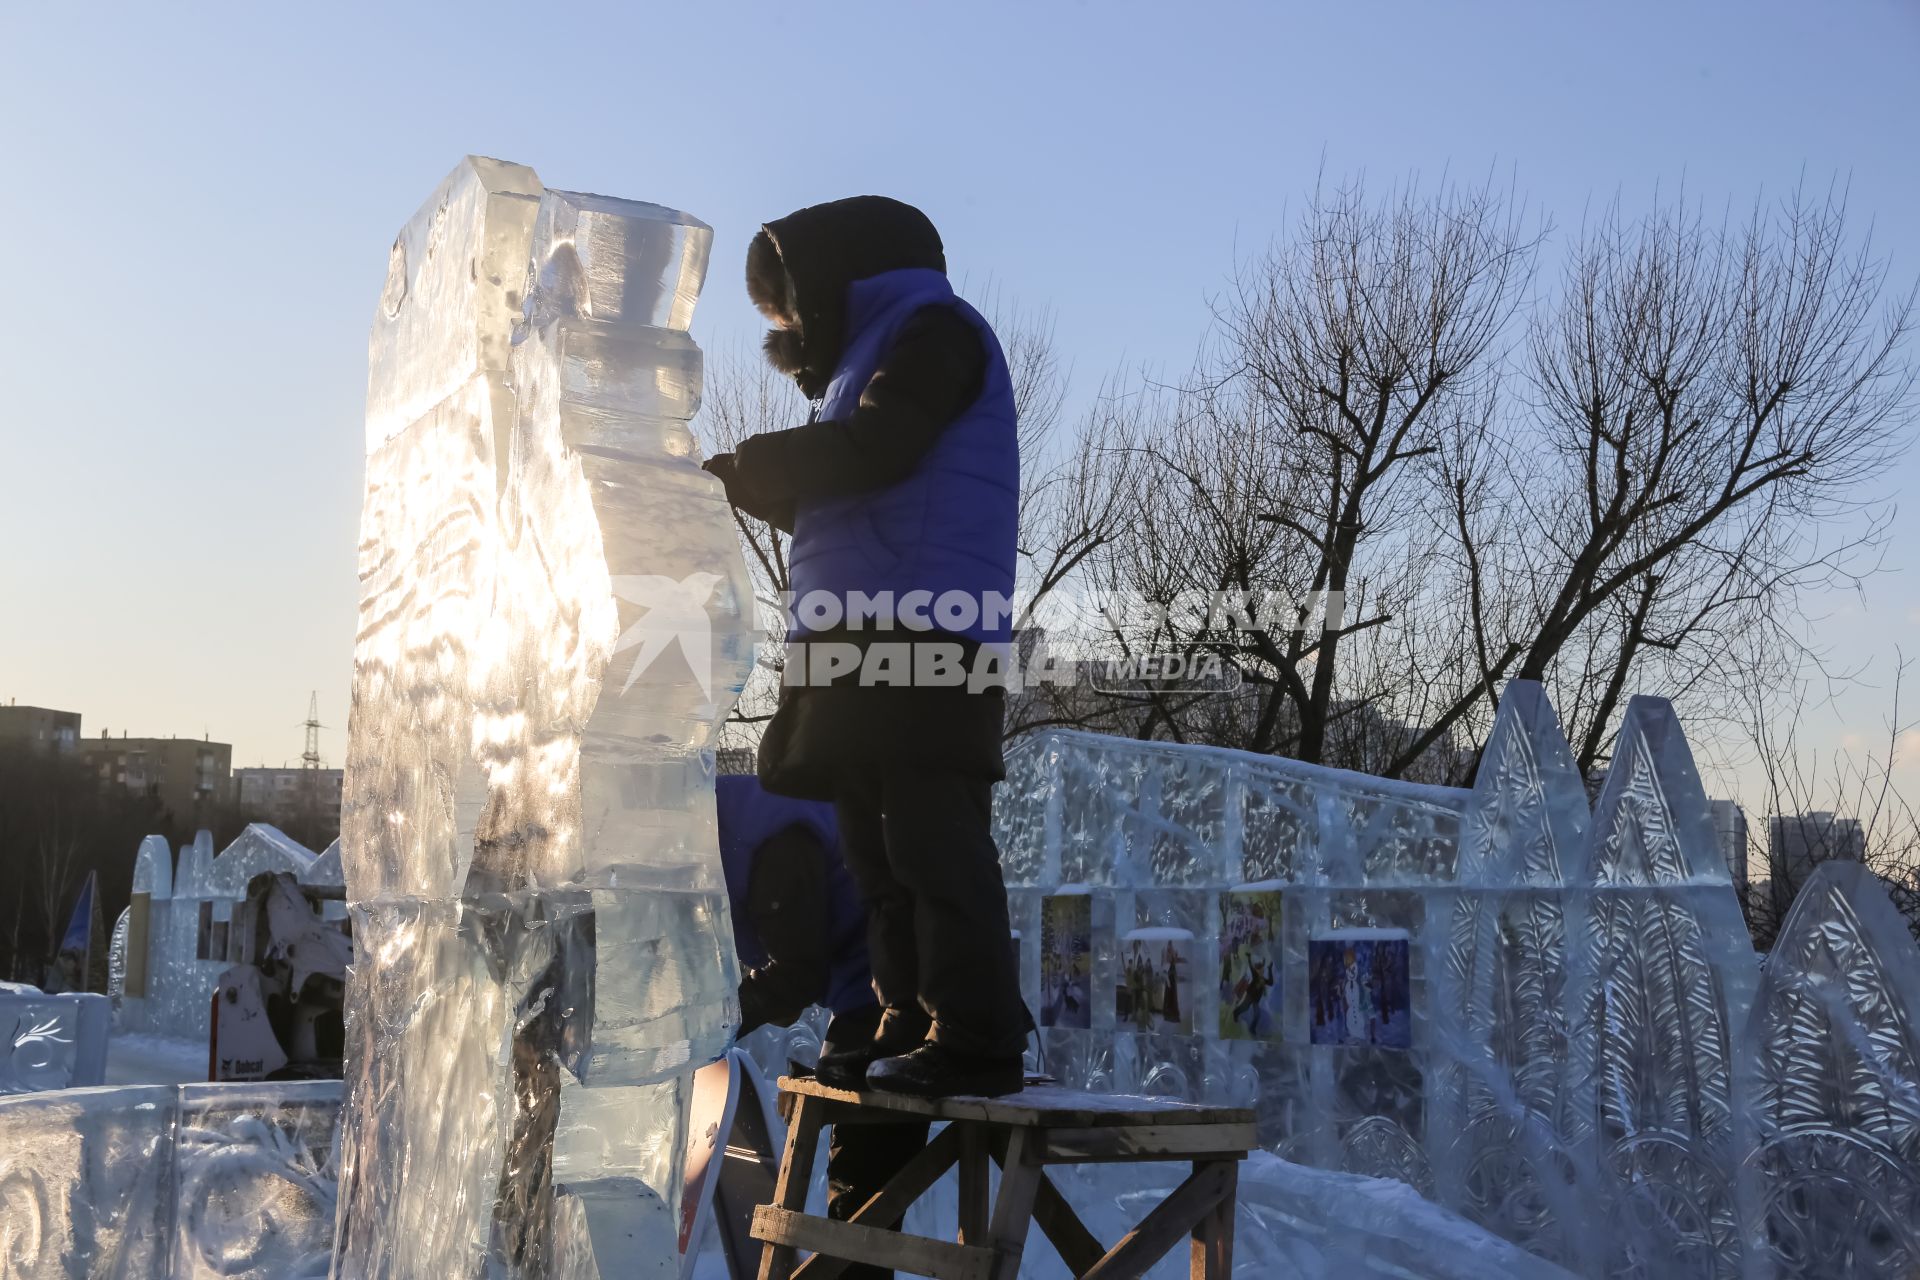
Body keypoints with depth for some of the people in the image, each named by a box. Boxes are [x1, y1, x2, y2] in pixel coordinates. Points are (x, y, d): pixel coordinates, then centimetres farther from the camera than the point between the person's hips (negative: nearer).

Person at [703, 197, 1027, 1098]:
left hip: (922, 634, -10)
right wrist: (753, 481, 12)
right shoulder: (871, 352, 29)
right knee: (876, 845, 7)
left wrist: (744, 466, -4)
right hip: (863, 637, 10)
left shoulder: (932, 329, 1)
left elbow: (873, 451, -15)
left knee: (929, 838, -13)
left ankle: (974, 1040, -13)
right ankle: (910, 1025, 10)